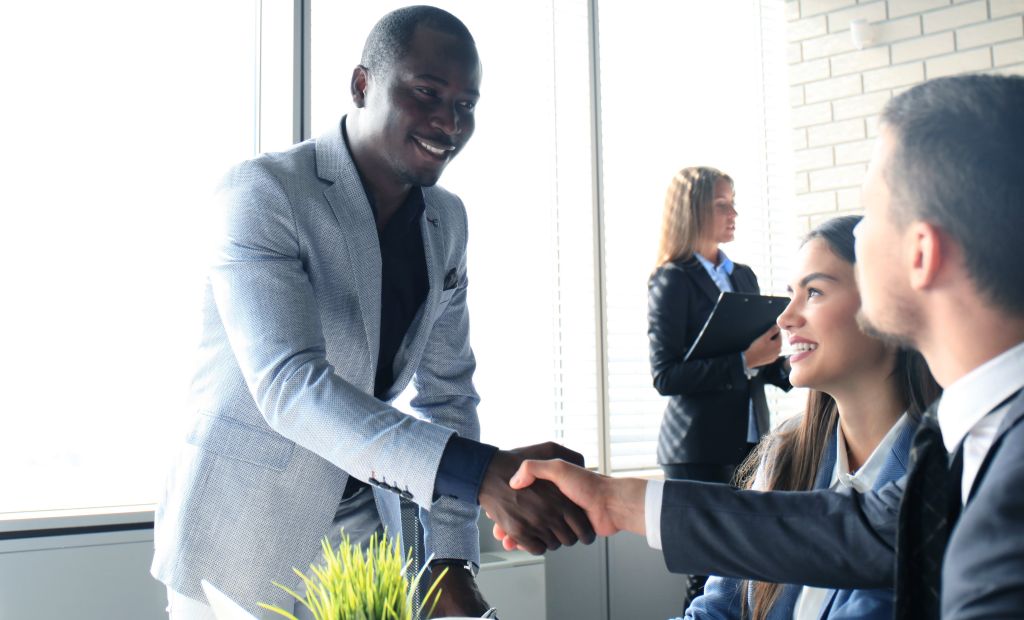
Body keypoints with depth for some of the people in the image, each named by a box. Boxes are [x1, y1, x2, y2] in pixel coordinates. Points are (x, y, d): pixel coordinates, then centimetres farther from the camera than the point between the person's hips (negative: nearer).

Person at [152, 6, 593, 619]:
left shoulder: (446, 220, 2)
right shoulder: (264, 191, -17)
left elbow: (448, 389, 5)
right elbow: (288, 384, -29)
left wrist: (454, 560, -2)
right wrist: (481, 473, -38)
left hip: (363, 525, 5)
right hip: (243, 541, -5)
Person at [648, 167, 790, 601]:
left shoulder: (744, 277, 15)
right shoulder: (672, 280, -5)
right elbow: (665, 376, -15)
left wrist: (782, 365, 0)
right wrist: (743, 360, -20)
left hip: (750, 442, 6)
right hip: (700, 448, -6)